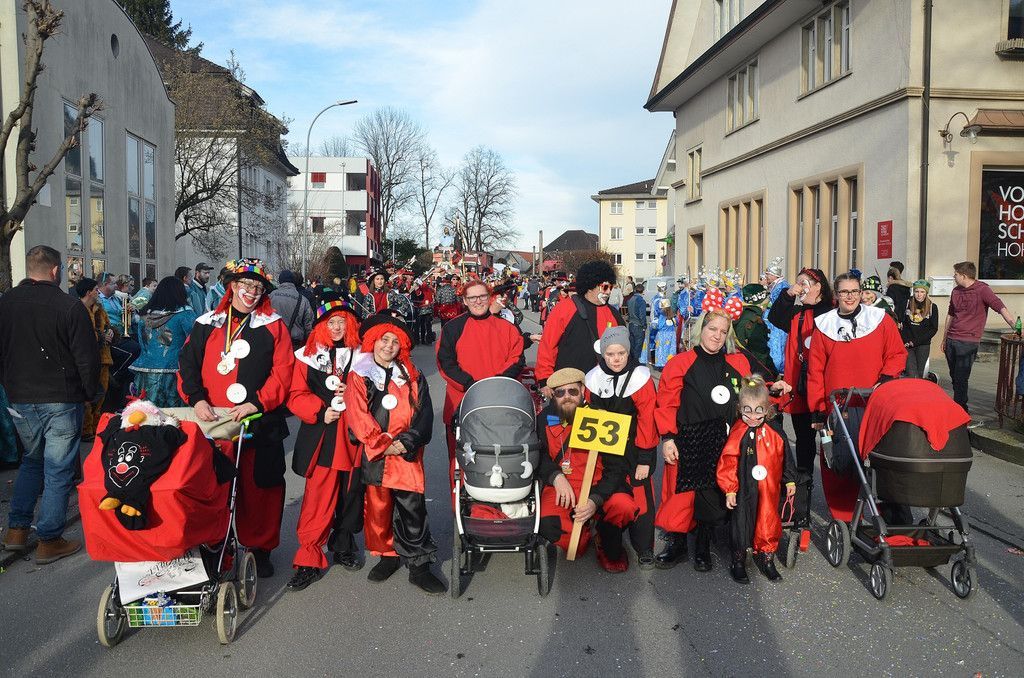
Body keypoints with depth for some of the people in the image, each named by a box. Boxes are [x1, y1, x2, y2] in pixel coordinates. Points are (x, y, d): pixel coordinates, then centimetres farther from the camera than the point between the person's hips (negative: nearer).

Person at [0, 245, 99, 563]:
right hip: (62, 400, -5)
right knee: (58, 470, 4)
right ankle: (49, 541, 10)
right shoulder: (69, 306, -14)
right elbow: (87, 358, -13)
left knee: (32, 460, 24)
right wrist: (89, 393, 2)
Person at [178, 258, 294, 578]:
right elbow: (187, 364, 8)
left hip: (259, 422, -2)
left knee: (259, 487, 3)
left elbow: (282, 372, -5)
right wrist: (196, 398, -8)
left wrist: (256, 403, -16)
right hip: (212, 422, 2)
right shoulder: (206, 324, 10)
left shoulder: (272, 326, 2)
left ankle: (260, 548, 18)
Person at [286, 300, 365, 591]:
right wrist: (320, 411, -13)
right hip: (320, 437, -2)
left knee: (350, 493, 10)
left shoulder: (361, 355, 8)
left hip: (354, 435, 2)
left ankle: (343, 545, 31)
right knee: (317, 498, -5)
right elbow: (296, 396, 1)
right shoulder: (308, 355, 5)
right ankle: (309, 560, 4)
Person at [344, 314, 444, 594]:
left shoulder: (413, 377, 9)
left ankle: (419, 565, 4)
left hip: (407, 454, 0)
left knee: (413, 509, -3)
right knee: (378, 507, 8)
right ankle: (388, 555, 27)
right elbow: (358, 416, -5)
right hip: (374, 455, 0)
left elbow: (424, 414, 1)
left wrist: (407, 441, -14)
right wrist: (383, 444, -13)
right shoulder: (359, 376, 5)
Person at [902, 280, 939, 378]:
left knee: (919, 375, -2)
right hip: (907, 345, 0)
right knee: (912, 375, -13)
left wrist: (916, 341, -9)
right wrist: (906, 340, -7)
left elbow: (934, 329, 0)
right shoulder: (907, 304, 3)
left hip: (923, 345, 0)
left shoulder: (932, 307, 1)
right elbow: (901, 324, 5)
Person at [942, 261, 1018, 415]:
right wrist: (944, 339, 23)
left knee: (960, 379, -7)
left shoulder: (982, 290, -10)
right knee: (954, 378, 12)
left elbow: (1001, 308, -20)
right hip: (951, 340, 7)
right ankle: (962, 409, 25)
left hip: (968, 342, -6)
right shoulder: (956, 291, 11)